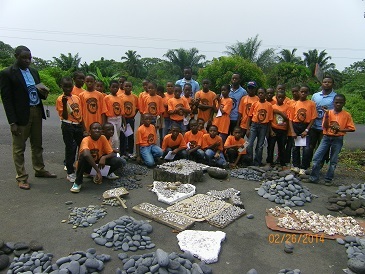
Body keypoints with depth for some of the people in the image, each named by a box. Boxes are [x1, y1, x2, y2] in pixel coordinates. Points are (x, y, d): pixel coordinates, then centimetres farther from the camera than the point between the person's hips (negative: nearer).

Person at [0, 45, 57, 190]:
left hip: (37, 112, 6)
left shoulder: (34, 71, 11)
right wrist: (12, 122, -15)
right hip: (21, 115, -6)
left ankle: (39, 170, 33)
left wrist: (43, 92, -6)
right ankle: (21, 177, 16)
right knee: (19, 148, 5)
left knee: (37, 144, 17)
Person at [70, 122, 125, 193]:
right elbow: (86, 154, -46)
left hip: (97, 162, 4)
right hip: (87, 164, -4)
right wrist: (98, 171, -50)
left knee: (119, 161, -19)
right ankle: (78, 182, -17)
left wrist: (104, 157, -34)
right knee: (84, 156, -39)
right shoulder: (86, 140, -25)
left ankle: (100, 175, 7)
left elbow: (112, 154, -11)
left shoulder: (103, 138, -11)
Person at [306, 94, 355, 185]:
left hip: (338, 139, -1)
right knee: (317, 157, -5)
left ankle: (328, 179, 17)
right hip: (326, 137, 1)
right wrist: (326, 116, -16)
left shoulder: (347, 115, -2)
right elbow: (325, 127, -5)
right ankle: (313, 178, 5)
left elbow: (352, 128, -3)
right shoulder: (328, 112, 1)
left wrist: (340, 129, -17)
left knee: (333, 161, 5)